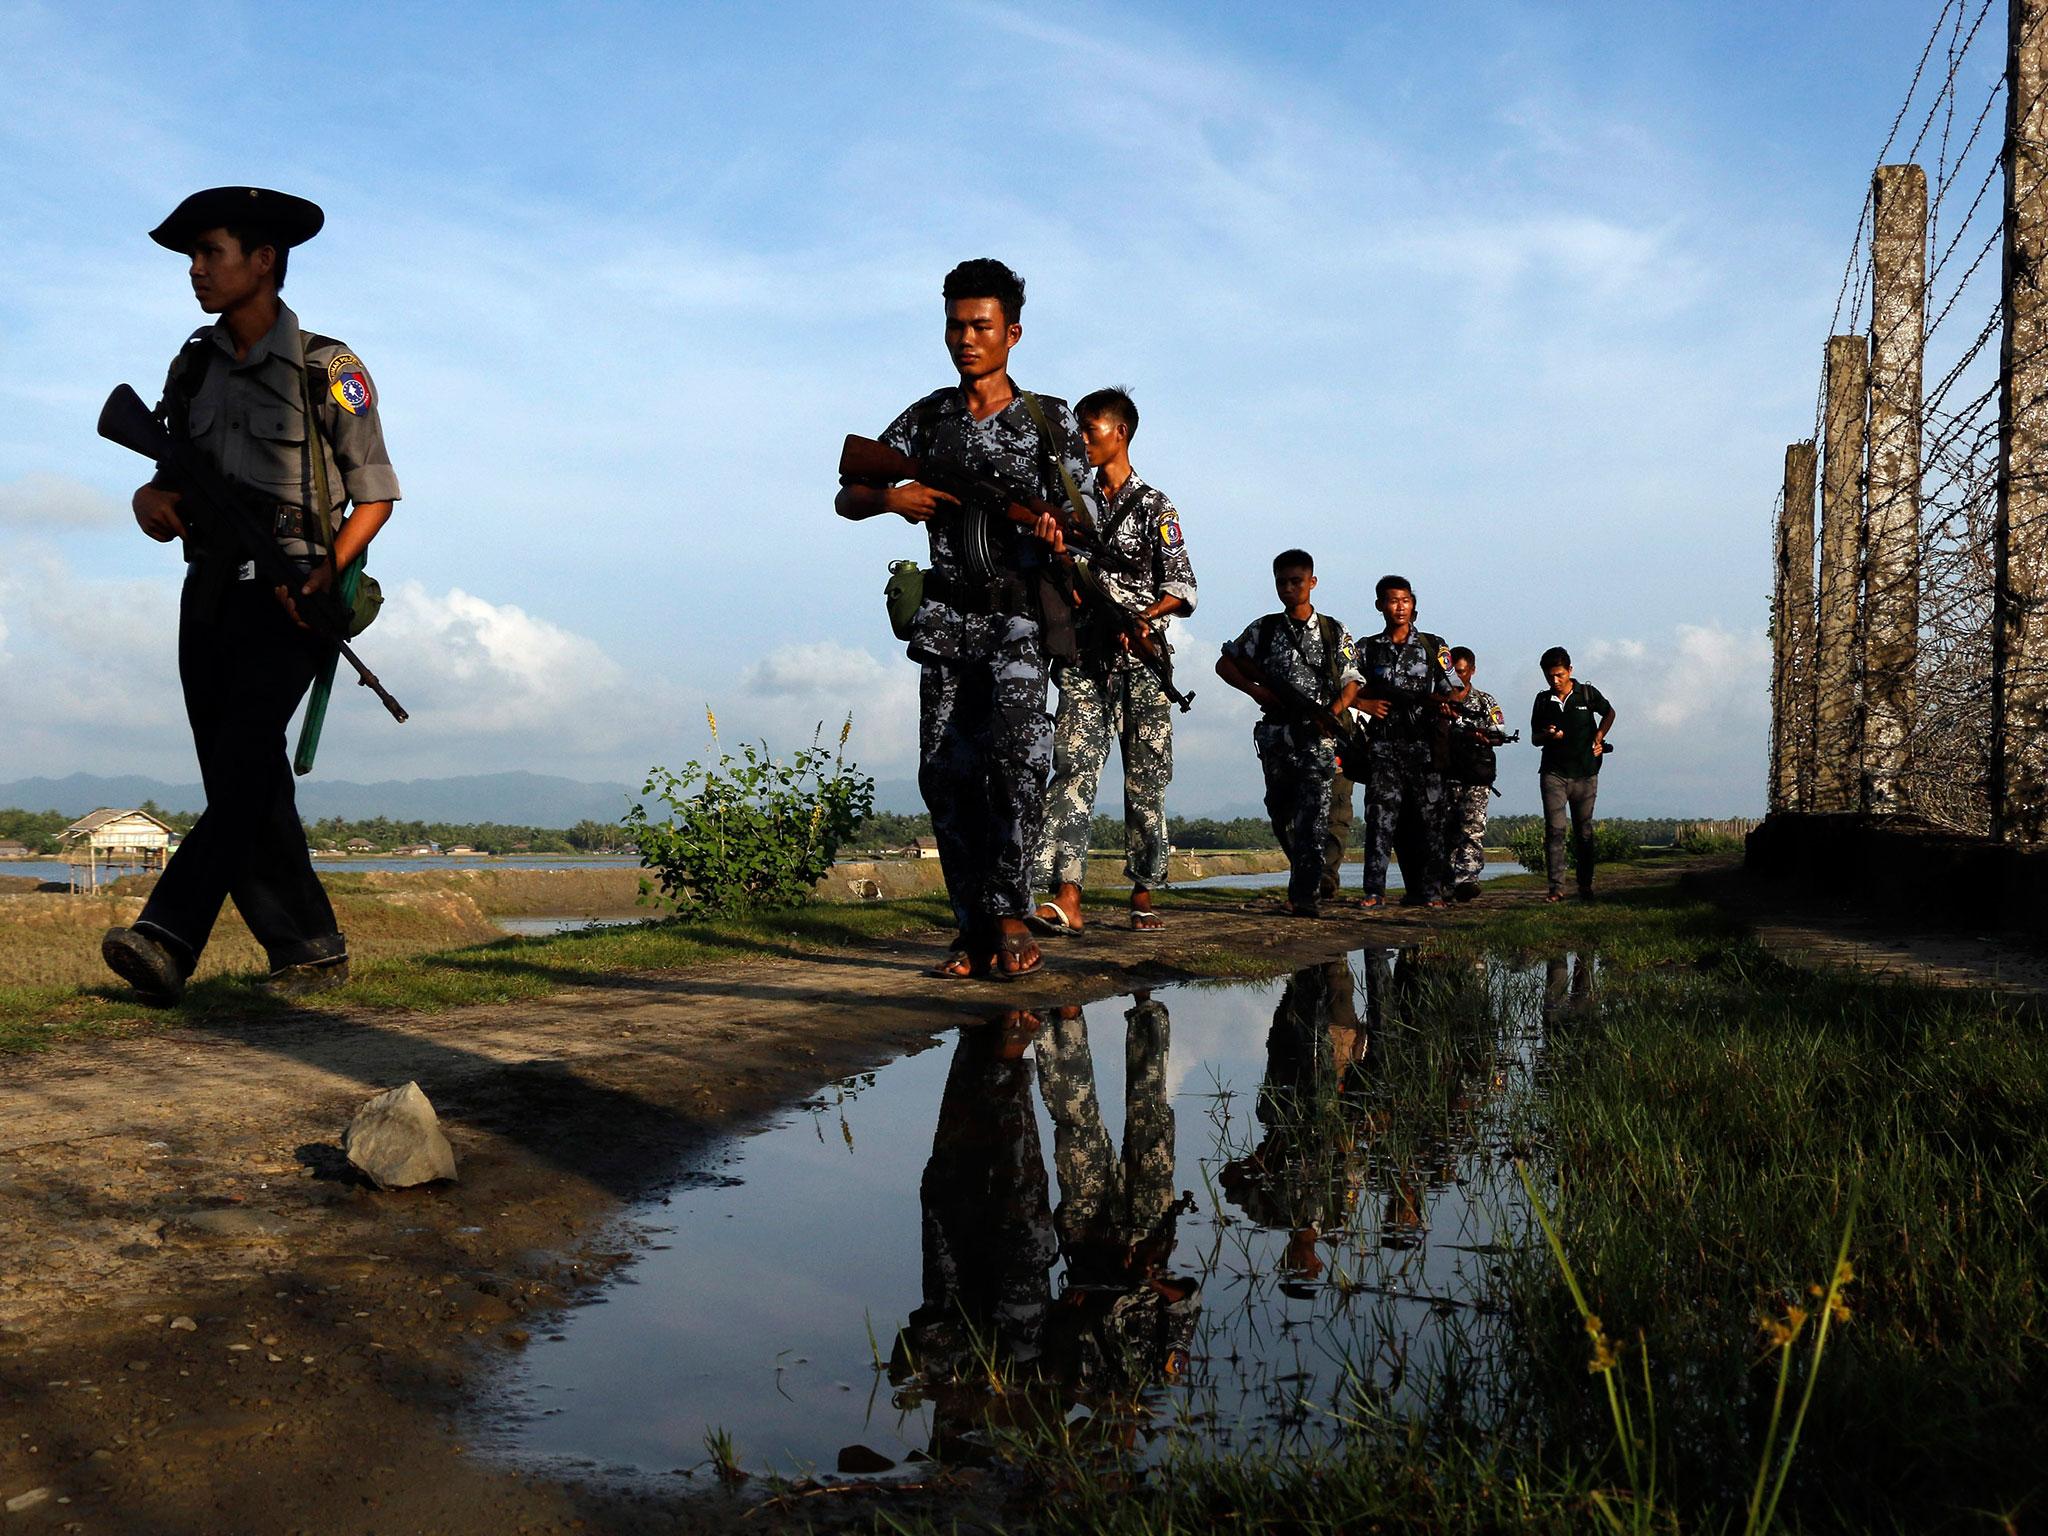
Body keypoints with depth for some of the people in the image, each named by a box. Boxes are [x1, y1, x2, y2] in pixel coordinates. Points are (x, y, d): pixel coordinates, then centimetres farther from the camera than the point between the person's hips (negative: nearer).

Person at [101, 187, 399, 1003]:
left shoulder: (327, 370, -2)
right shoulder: (194, 366, 14)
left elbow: (376, 494, -1)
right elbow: (174, 478, 16)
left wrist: (328, 571, -17)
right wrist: (154, 499, -8)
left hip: (287, 603, -6)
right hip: (209, 594, 6)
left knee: (243, 758, -21)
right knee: (243, 785, 3)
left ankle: (168, 940, -30)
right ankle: (310, 953, 9)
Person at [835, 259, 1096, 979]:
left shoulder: (1050, 420, 5)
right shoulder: (928, 417, 13)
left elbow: (1084, 519, 1)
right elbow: (847, 497, 13)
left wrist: (1056, 534, -23)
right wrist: (893, 498, -10)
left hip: (1021, 616, -3)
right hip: (947, 620, 3)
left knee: (1016, 753, -22)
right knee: (946, 773, -2)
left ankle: (1010, 915, -12)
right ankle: (974, 930, 4)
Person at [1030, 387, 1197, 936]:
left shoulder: (1153, 506, 4)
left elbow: (1181, 589, -3)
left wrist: (1140, 618, -19)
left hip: (1141, 661, -2)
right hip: (1083, 658, 3)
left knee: (1146, 778, 1)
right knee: (1074, 767, -12)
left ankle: (1143, 895, 11)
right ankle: (1066, 897, -20)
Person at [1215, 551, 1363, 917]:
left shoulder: (1334, 632, 7)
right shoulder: (1264, 629, 10)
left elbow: (1351, 683, 8)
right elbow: (1225, 664, 14)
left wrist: (1332, 714, -10)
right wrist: (1255, 690, -2)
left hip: (1318, 736, -2)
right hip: (1276, 733, 3)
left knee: (1312, 818, -12)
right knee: (1281, 814, 10)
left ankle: (1305, 896, -16)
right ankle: (1304, 879, 29)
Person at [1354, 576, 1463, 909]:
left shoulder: (1433, 646, 11)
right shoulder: (1368, 649, 11)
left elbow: (1453, 690, 9)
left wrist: (1446, 701, -13)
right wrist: (1365, 705, -4)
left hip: (1424, 745, 0)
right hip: (1384, 746, 0)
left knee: (1428, 817, -1)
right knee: (1380, 816, -7)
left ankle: (1430, 891, 4)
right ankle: (1374, 891, -6)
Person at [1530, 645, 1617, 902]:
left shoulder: (1588, 693, 3)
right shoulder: (1543, 700, 7)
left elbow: (1609, 712, 21)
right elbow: (1534, 737, 12)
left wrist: (1599, 736, 5)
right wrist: (1547, 735, -10)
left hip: (1585, 773, 0)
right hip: (1553, 773, 0)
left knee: (1584, 832, 6)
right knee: (1554, 830, -9)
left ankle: (1585, 886, 15)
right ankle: (1556, 888, -10)